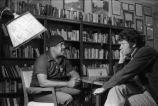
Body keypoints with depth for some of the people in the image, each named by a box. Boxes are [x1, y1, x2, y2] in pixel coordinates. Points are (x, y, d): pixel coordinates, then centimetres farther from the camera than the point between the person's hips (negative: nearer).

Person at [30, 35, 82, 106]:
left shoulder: (63, 60, 7)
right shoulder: (42, 60, -15)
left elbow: (74, 73, 17)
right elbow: (42, 83, -26)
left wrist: (74, 79, -11)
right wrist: (67, 83, -26)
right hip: (40, 92, -7)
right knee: (67, 98, -31)